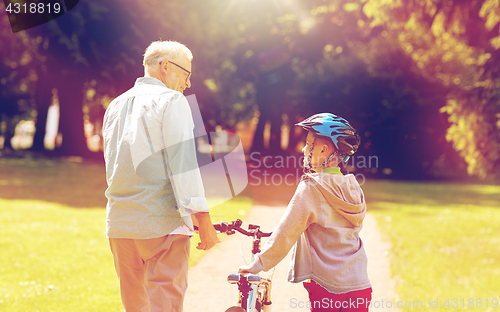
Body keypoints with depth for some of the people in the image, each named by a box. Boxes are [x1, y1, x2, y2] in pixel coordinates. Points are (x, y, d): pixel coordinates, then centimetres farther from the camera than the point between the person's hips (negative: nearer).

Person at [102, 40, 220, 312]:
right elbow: (182, 161, -13)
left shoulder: (115, 105, 19)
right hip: (163, 222, -7)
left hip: (119, 222, 7)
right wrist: (202, 217, -15)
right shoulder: (170, 100, -4)